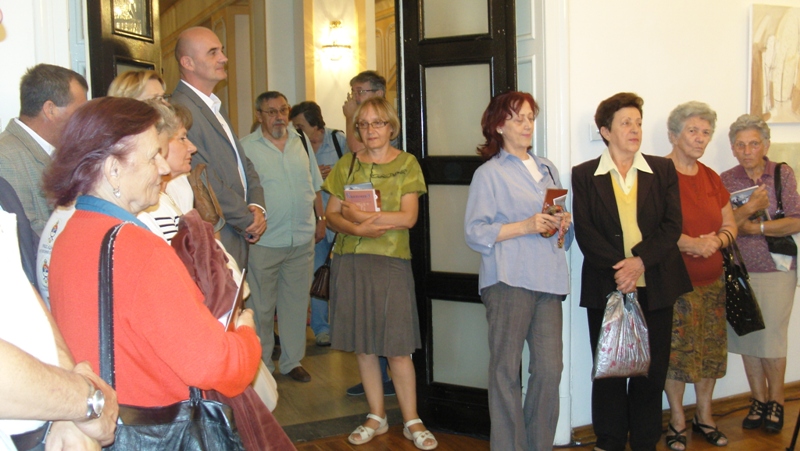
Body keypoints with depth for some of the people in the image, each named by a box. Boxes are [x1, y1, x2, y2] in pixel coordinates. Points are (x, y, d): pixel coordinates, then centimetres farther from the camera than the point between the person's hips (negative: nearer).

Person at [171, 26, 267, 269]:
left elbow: (243, 164, 17)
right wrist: (249, 221, -8)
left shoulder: (215, 106, 16)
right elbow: (207, 183, -19)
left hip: (238, 240, 9)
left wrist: (257, 207, -2)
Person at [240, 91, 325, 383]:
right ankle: (261, 365, 20)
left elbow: (314, 186, 17)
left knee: (296, 303, 11)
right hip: (264, 241, -4)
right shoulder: (246, 147, -5)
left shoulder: (302, 141, 9)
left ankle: (292, 361, 24)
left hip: (302, 240, 4)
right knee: (261, 306, 6)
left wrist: (320, 220, 15)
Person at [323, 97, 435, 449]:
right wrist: (358, 229, -13)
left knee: (397, 348, -3)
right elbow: (331, 215, 7)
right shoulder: (347, 164, 10)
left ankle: (411, 421, 12)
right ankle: (377, 417, 21)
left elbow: (408, 217, -7)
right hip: (350, 261, 3)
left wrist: (359, 214, -10)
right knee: (362, 345, 7)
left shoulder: (406, 164, 3)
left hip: (391, 261, -3)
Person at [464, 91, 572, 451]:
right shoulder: (489, 173, 3)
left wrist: (563, 223, 5)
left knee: (550, 369, 2)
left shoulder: (547, 169, 21)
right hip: (509, 279, -5)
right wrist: (526, 226, -14)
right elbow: (475, 232, -6)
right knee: (506, 371, -3)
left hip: (548, 279, 5)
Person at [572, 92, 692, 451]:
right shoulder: (584, 175, 4)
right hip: (606, 286, -1)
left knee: (652, 371, 6)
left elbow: (672, 224, -1)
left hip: (655, 285, 1)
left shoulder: (663, 170, 8)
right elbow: (584, 231, -4)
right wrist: (617, 268, -17)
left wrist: (640, 261, -15)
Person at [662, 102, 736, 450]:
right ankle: (677, 421, 15)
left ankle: (704, 417, 26)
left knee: (711, 350, 10)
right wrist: (690, 243, -23)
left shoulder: (710, 178, 13)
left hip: (711, 281, 7)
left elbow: (730, 223, 16)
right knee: (675, 351, -1)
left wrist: (716, 240, -5)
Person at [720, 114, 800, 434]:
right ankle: (759, 400, 20)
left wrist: (756, 227, -14)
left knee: (771, 336, -2)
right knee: (747, 336, 6)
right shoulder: (725, 180, 3)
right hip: (738, 269, 2)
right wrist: (750, 208, -19)